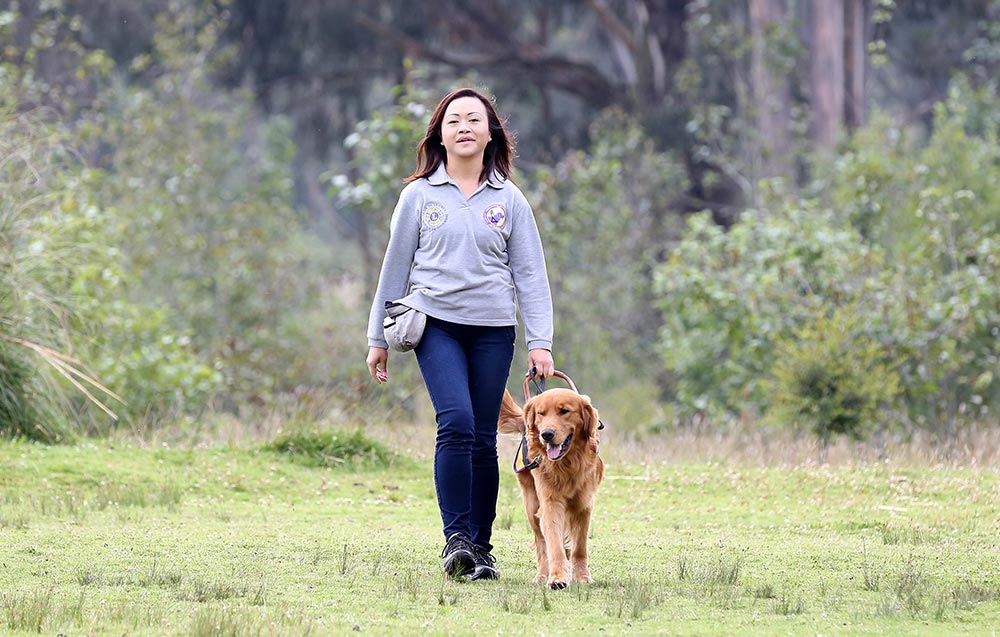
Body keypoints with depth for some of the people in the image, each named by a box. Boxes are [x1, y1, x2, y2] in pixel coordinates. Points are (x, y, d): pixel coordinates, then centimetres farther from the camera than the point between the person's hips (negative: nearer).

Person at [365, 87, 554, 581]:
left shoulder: (509, 200, 7)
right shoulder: (419, 196, 5)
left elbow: (530, 274, 7)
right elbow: (395, 267, 11)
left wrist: (540, 342, -1)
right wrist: (378, 339, 11)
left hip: (493, 330, 2)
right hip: (437, 323, -2)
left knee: (484, 437, 2)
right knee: (456, 423, -19)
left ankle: (481, 547, 10)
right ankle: (456, 539, -16)